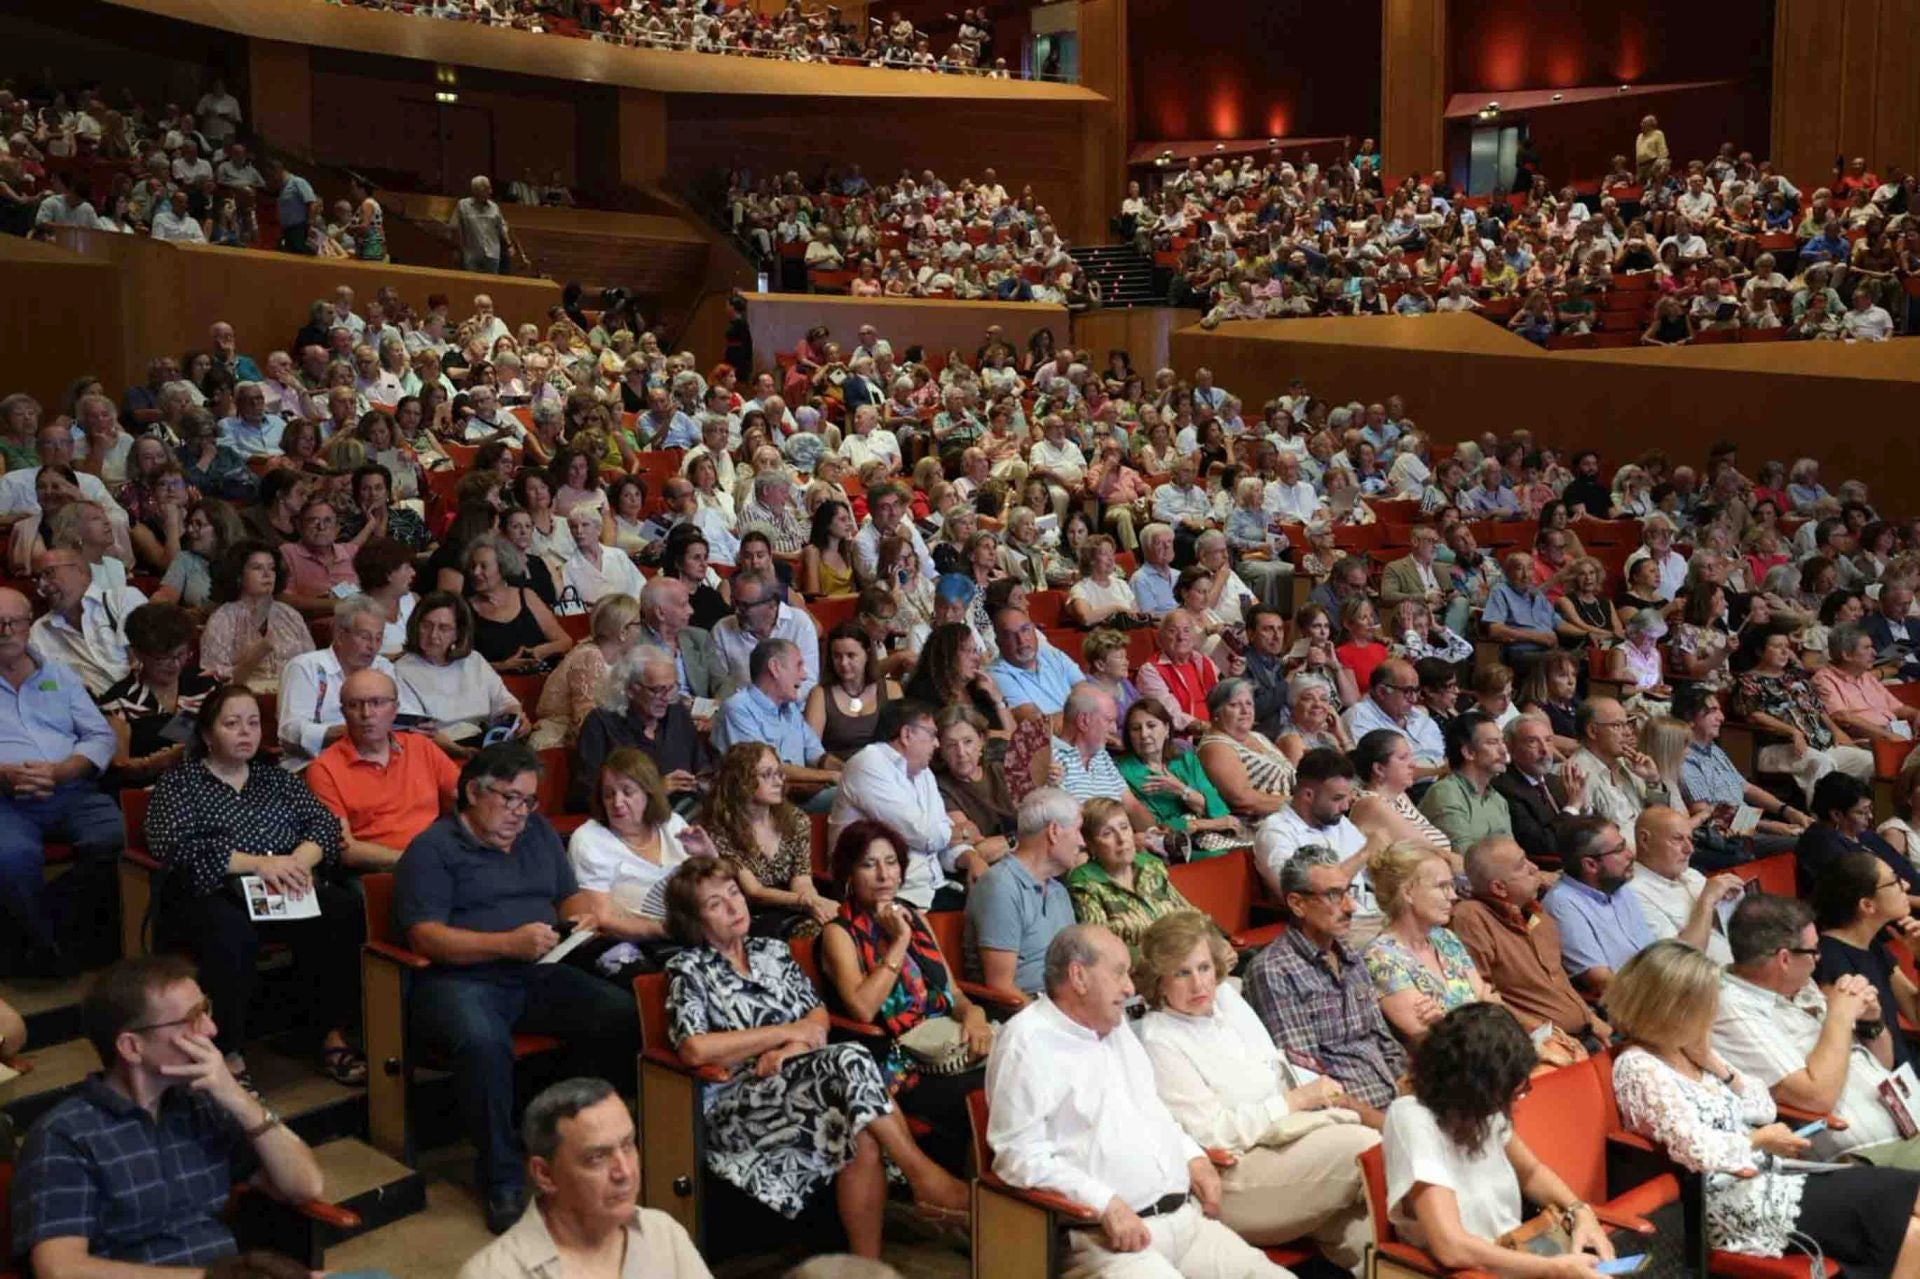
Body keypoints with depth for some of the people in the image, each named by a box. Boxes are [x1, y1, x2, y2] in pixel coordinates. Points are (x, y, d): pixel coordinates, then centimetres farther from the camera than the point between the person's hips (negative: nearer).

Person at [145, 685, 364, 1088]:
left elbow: (324, 822, 12)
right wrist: (257, 863, -17)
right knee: (231, 930, -38)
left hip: (286, 892, 4)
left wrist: (298, 862, -11)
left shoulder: (276, 778, 25)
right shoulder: (178, 783, 11)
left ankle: (335, 1036, -19)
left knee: (345, 911, -26)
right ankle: (229, 1055, -29)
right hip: (211, 897, -3)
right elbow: (171, 845, -7)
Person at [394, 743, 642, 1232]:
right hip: (461, 980, -5)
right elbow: (426, 936, -9)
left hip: (541, 977, 5)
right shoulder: (432, 849, 1)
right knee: (482, 1040, -39)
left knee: (623, 1015, -21)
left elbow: (571, 896, 25)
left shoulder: (538, 832, 20)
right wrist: (510, 943, -20)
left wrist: (583, 917, 0)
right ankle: (502, 1180, -23)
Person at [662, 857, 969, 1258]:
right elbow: (694, 1049, -16)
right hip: (738, 1104, -5)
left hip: (800, 1082, 5)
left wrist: (794, 1048, -10)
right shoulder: (689, 969, 1)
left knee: (864, 1137, -32)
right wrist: (785, 1032, -10)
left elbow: (819, 1016, 14)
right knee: (850, 1060, -31)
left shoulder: (772, 951, 18)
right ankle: (925, 1178, -26)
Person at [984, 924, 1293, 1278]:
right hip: (1103, 1237, -8)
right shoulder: (1027, 1042, -8)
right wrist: (1107, 1205, -21)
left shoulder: (1116, 1025, 19)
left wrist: (1193, 1157, 12)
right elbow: (1021, 1155, -15)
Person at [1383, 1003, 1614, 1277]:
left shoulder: (1480, 1107, -3)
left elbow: (1531, 1171, 16)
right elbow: (1451, 1248, -29)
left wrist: (1579, 1211, -3)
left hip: (1514, 1256, 6)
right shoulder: (1414, 1120, -22)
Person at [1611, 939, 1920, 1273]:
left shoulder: (1692, 1051, 11)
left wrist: (1715, 1065, 0)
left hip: (1768, 1177, 9)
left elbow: (1764, 1111, 14)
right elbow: (1698, 1151, -23)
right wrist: (1760, 1140, -8)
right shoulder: (1638, 1068, -16)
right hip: (1733, 1203, -8)